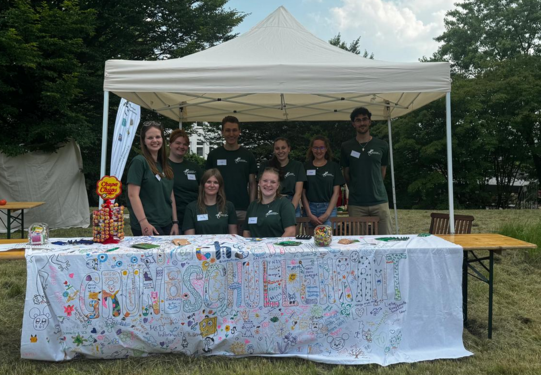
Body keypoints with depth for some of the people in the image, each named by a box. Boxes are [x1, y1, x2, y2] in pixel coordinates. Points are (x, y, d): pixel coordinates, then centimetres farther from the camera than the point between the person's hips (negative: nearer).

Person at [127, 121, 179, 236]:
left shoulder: (165, 165, 12)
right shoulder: (139, 162, -8)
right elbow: (133, 195, -14)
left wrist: (175, 222, 9)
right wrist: (143, 222, -21)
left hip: (166, 224, 7)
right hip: (148, 226, -7)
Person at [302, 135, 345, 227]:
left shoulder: (334, 166, 6)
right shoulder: (306, 166, 7)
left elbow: (336, 192, 3)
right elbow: (303, 193, 5)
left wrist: (327, 214, -7)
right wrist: (309, 214, -6)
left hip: (329, 208, -1)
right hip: (309, 208, 1)